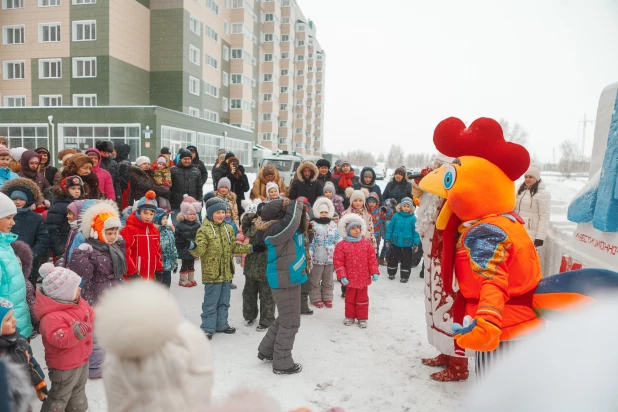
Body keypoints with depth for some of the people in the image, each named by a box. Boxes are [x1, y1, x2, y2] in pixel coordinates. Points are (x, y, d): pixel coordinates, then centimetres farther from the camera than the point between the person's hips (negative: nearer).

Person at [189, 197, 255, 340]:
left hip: (226, 273, 6)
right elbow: (200, 250, -19)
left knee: (224, 302, 17)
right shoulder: (204, 230, -11)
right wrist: (192, 246, -41)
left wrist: (251, 248, 9)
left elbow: (234, 247, 15)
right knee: (210, 303, 2)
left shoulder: (228, 228, 9)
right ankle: (207, 328, 15)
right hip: (212, 273, -6)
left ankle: (222, 324, 31)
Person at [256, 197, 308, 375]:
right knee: (290, 322, 0)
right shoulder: (276, 230, -23)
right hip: (284, 282, -10)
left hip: (288, 279, 10)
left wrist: (301, 208, -4)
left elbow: (301, 226, 14)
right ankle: (282, 363, 12)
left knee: (285, 319, 23)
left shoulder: (285, 228, 6)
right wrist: (298, 203, -22)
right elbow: (291, 219, -39)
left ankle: (266, 350, 35)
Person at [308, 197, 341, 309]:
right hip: (317, 258, -3)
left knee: (328, 280, 15)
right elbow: (309, 242, -8)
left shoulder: (333, 225, 6)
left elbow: (338, 241, 9)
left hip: (330, 258, 4)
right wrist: (309, 256, -13)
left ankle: (327, 298, 27)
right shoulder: (313, 225, -6)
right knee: (315, 280, 8)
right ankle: (316, 298, 21)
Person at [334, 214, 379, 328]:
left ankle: (362, 318, 24)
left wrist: (374, 272, -4)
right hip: (350, 279, -1)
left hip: (363, 278, 1)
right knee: (350, 298, 14)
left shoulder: (366, 243, 0)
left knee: (362, 298, 12)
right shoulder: (342, 245, -9)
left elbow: (372, 259, 2)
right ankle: (350, 316, 30)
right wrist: (342, 276, -14)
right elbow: (338, 262, -9)